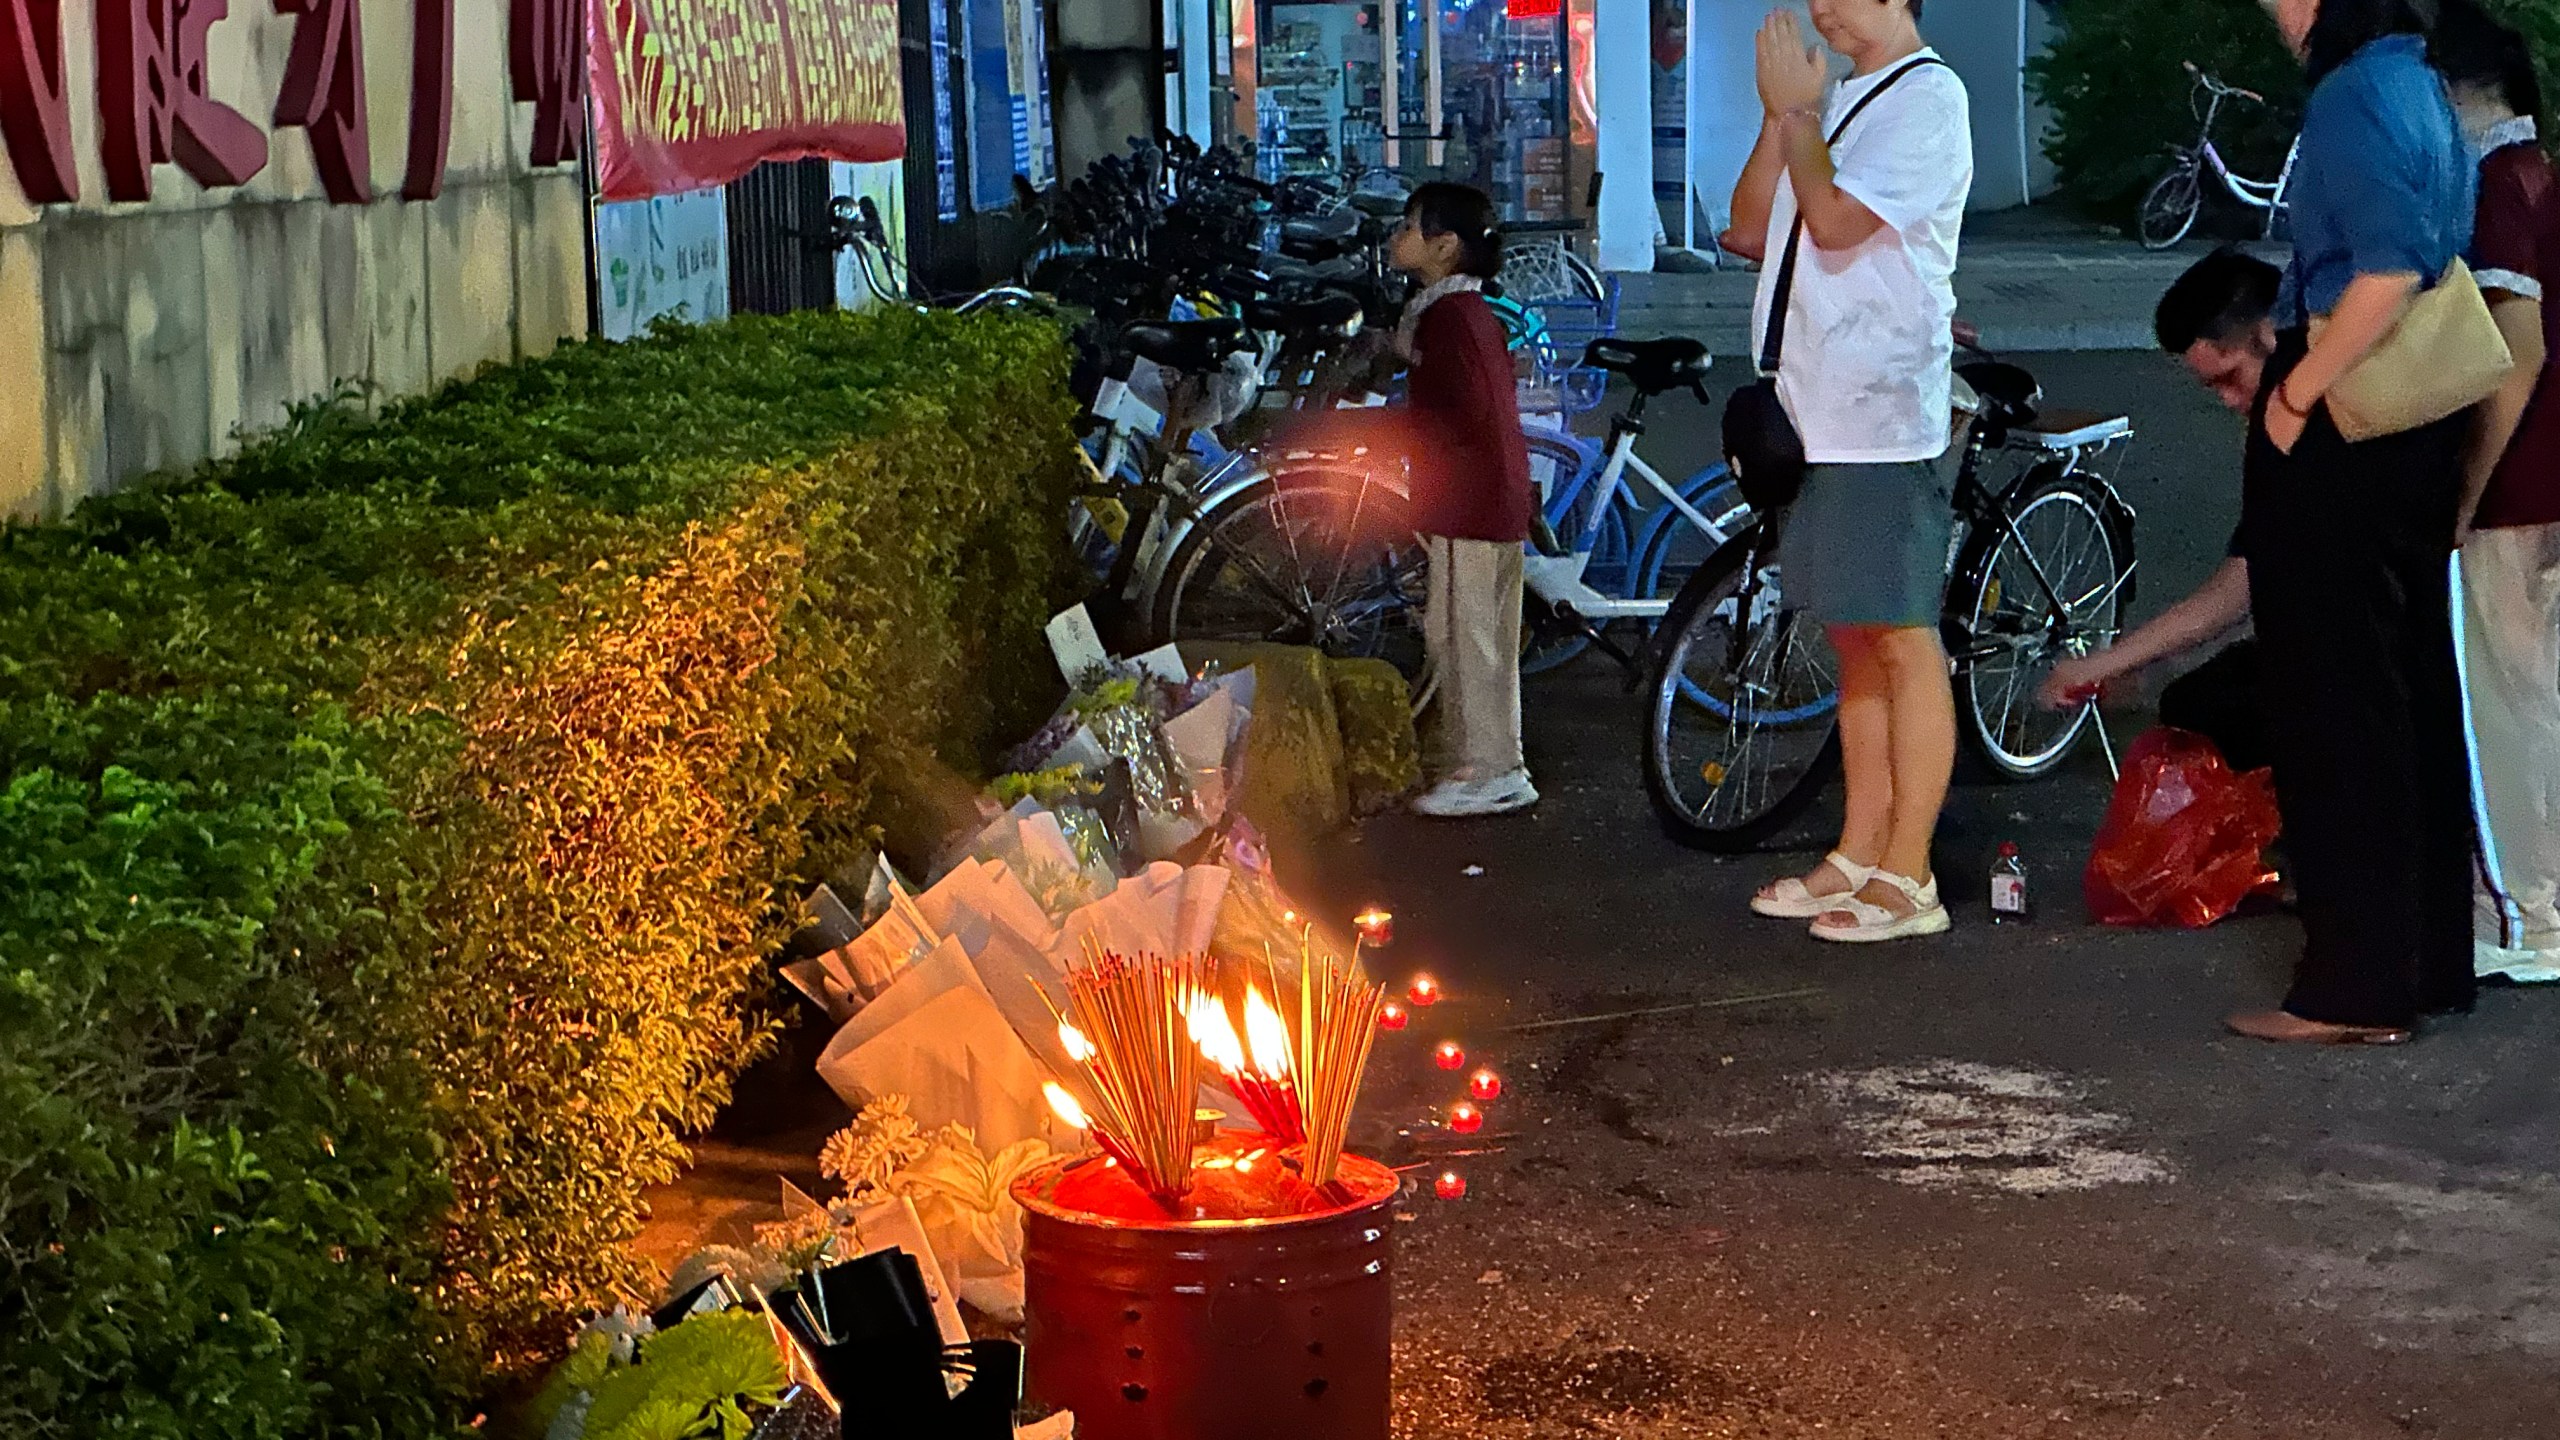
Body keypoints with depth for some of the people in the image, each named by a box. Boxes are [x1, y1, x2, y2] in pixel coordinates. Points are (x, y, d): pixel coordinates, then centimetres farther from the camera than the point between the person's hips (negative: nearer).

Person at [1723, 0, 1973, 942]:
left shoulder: (1925, 98, -8)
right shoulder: (1835, 103, 18)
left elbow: (1836, 220, -19)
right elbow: (1750, 231, 13)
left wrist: (1796, 109, -7)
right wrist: (1781, 113, 3)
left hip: (1884, 419, -9)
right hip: (1815, 409, 9)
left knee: (1902, 642, -4)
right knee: (1854, 642, 13)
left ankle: (1908, 877, -1)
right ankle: (1860, 856, 19)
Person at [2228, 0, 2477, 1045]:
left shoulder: (2356, 95, -16)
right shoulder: (2420, 87, 14)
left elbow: (2389, 270, -26)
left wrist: (2297, 391, -18)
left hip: (2340, 437, -10)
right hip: (2414, 436, 10)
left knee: (2334, 706, -4)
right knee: (2411, 694, 13)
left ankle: (2356, 987, 0)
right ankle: (2428, 956, 21)